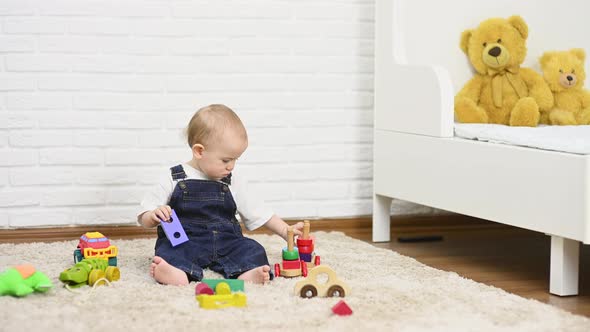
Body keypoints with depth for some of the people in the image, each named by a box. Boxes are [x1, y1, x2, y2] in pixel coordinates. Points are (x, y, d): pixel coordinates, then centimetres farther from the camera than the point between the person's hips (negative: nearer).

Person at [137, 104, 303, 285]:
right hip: (184, 241, -3)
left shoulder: (234, 182, 12)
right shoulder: (174, 179, 2)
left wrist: (286, 231, 11)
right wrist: (155, 216, -20)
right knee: (168, 251, -34)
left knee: (253, 250, -23)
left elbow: (258, 212, 19)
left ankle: (247, 274, -53)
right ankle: (180, 274, -64)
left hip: (225, 241, 3)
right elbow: (144, 219, 3)